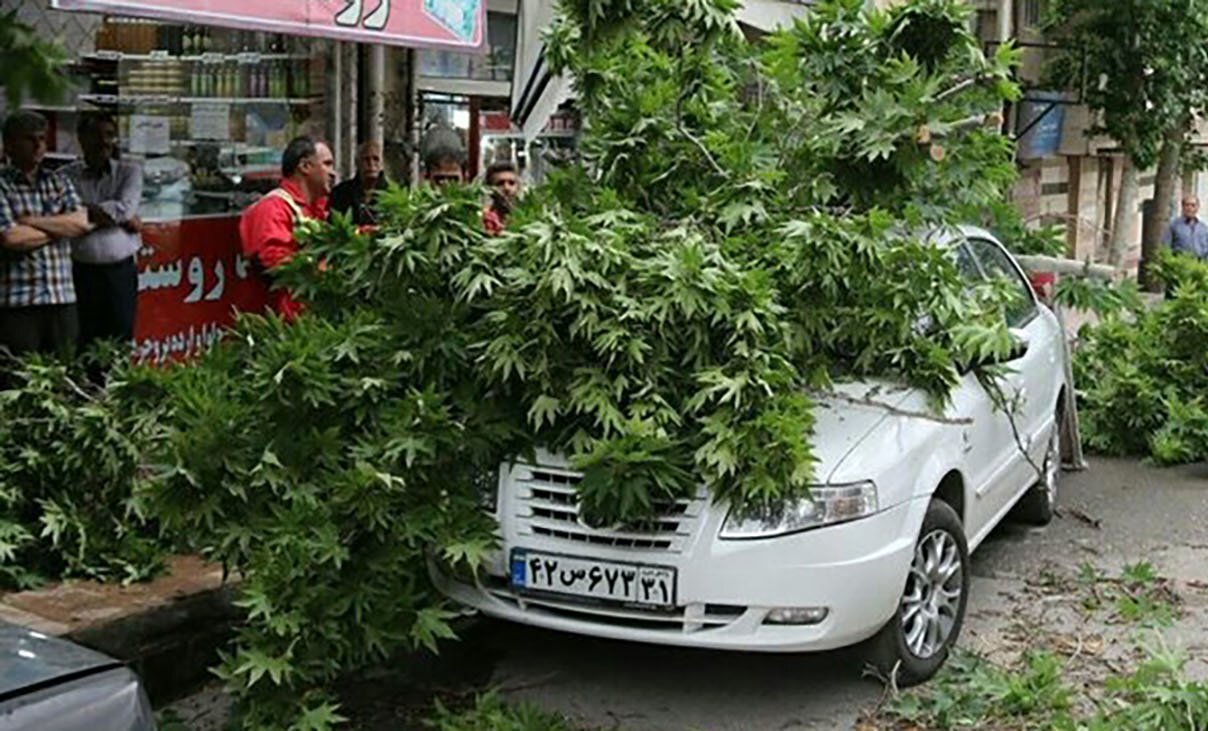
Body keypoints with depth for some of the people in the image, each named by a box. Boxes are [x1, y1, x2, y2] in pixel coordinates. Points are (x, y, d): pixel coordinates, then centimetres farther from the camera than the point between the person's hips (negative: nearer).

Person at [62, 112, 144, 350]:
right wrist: (121, 219, -11)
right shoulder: (67, 176, 4)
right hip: (82, 272, -1)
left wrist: (88, 210, -9)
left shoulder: (130, 171, 7)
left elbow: (126, 207, -8)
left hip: (121, 271, 1)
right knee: (84, 346, 2)